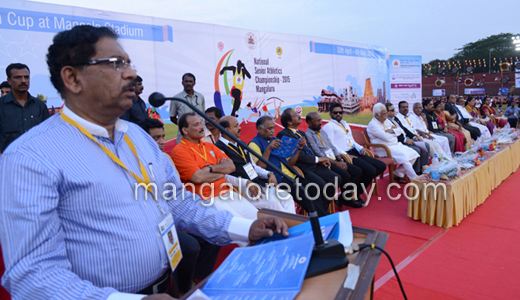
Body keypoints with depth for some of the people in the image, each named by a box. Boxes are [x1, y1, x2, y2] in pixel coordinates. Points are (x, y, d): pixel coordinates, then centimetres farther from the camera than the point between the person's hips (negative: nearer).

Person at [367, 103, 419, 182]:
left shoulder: (386, 121, 15)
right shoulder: (373, 125, -12)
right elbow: (386, 137, -21)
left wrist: (392, 131, -7)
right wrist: (393, 130, 0)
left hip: (396, 145, 9)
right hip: (384, 149, -9)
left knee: (414, 154, -7)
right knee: (404, 156, -29)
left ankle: (398, 174, 1)